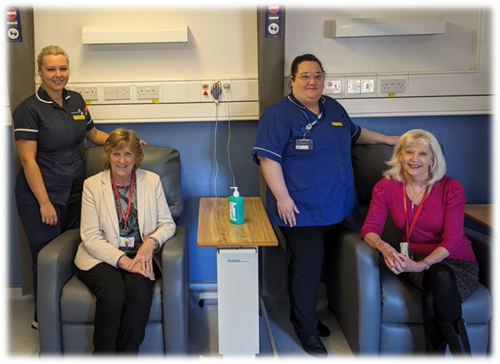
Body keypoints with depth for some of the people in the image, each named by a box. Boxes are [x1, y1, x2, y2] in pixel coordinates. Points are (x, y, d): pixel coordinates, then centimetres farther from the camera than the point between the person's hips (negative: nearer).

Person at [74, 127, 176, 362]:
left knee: (140, 290, -31)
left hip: (140, 257, 1)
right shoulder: (92, 185, 1)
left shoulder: (152, 180, 7)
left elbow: (167, 223, 7)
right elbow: (90, 236, -5)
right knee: (113, 293, -32)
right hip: (103, 258, -1)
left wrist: (152, 241, -16)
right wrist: (123, 260, -18)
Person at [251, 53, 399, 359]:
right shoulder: (279, 114, -10)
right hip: (301, 210, -7)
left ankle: (303, 313, 33)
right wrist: (282, 197, -20)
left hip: (334, 208, 7)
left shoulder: (333, 108, 13)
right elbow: (267, 157, -17)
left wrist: (387, 139, 29)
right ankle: (306, 328, 16)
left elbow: (354, 134, 31)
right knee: (307, 266, -1)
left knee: (314, 264, 15)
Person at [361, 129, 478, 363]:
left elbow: (452, 240, -15)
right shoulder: (386, 187, -3)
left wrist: (423, 264, -33)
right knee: (440, 277, -37)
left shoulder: (451, 188, -9)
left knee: (434, 299, -36)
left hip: (456, 262, -1)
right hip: (416, 262, 1)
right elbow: (370, 229, -8)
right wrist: (384, 247, -32)